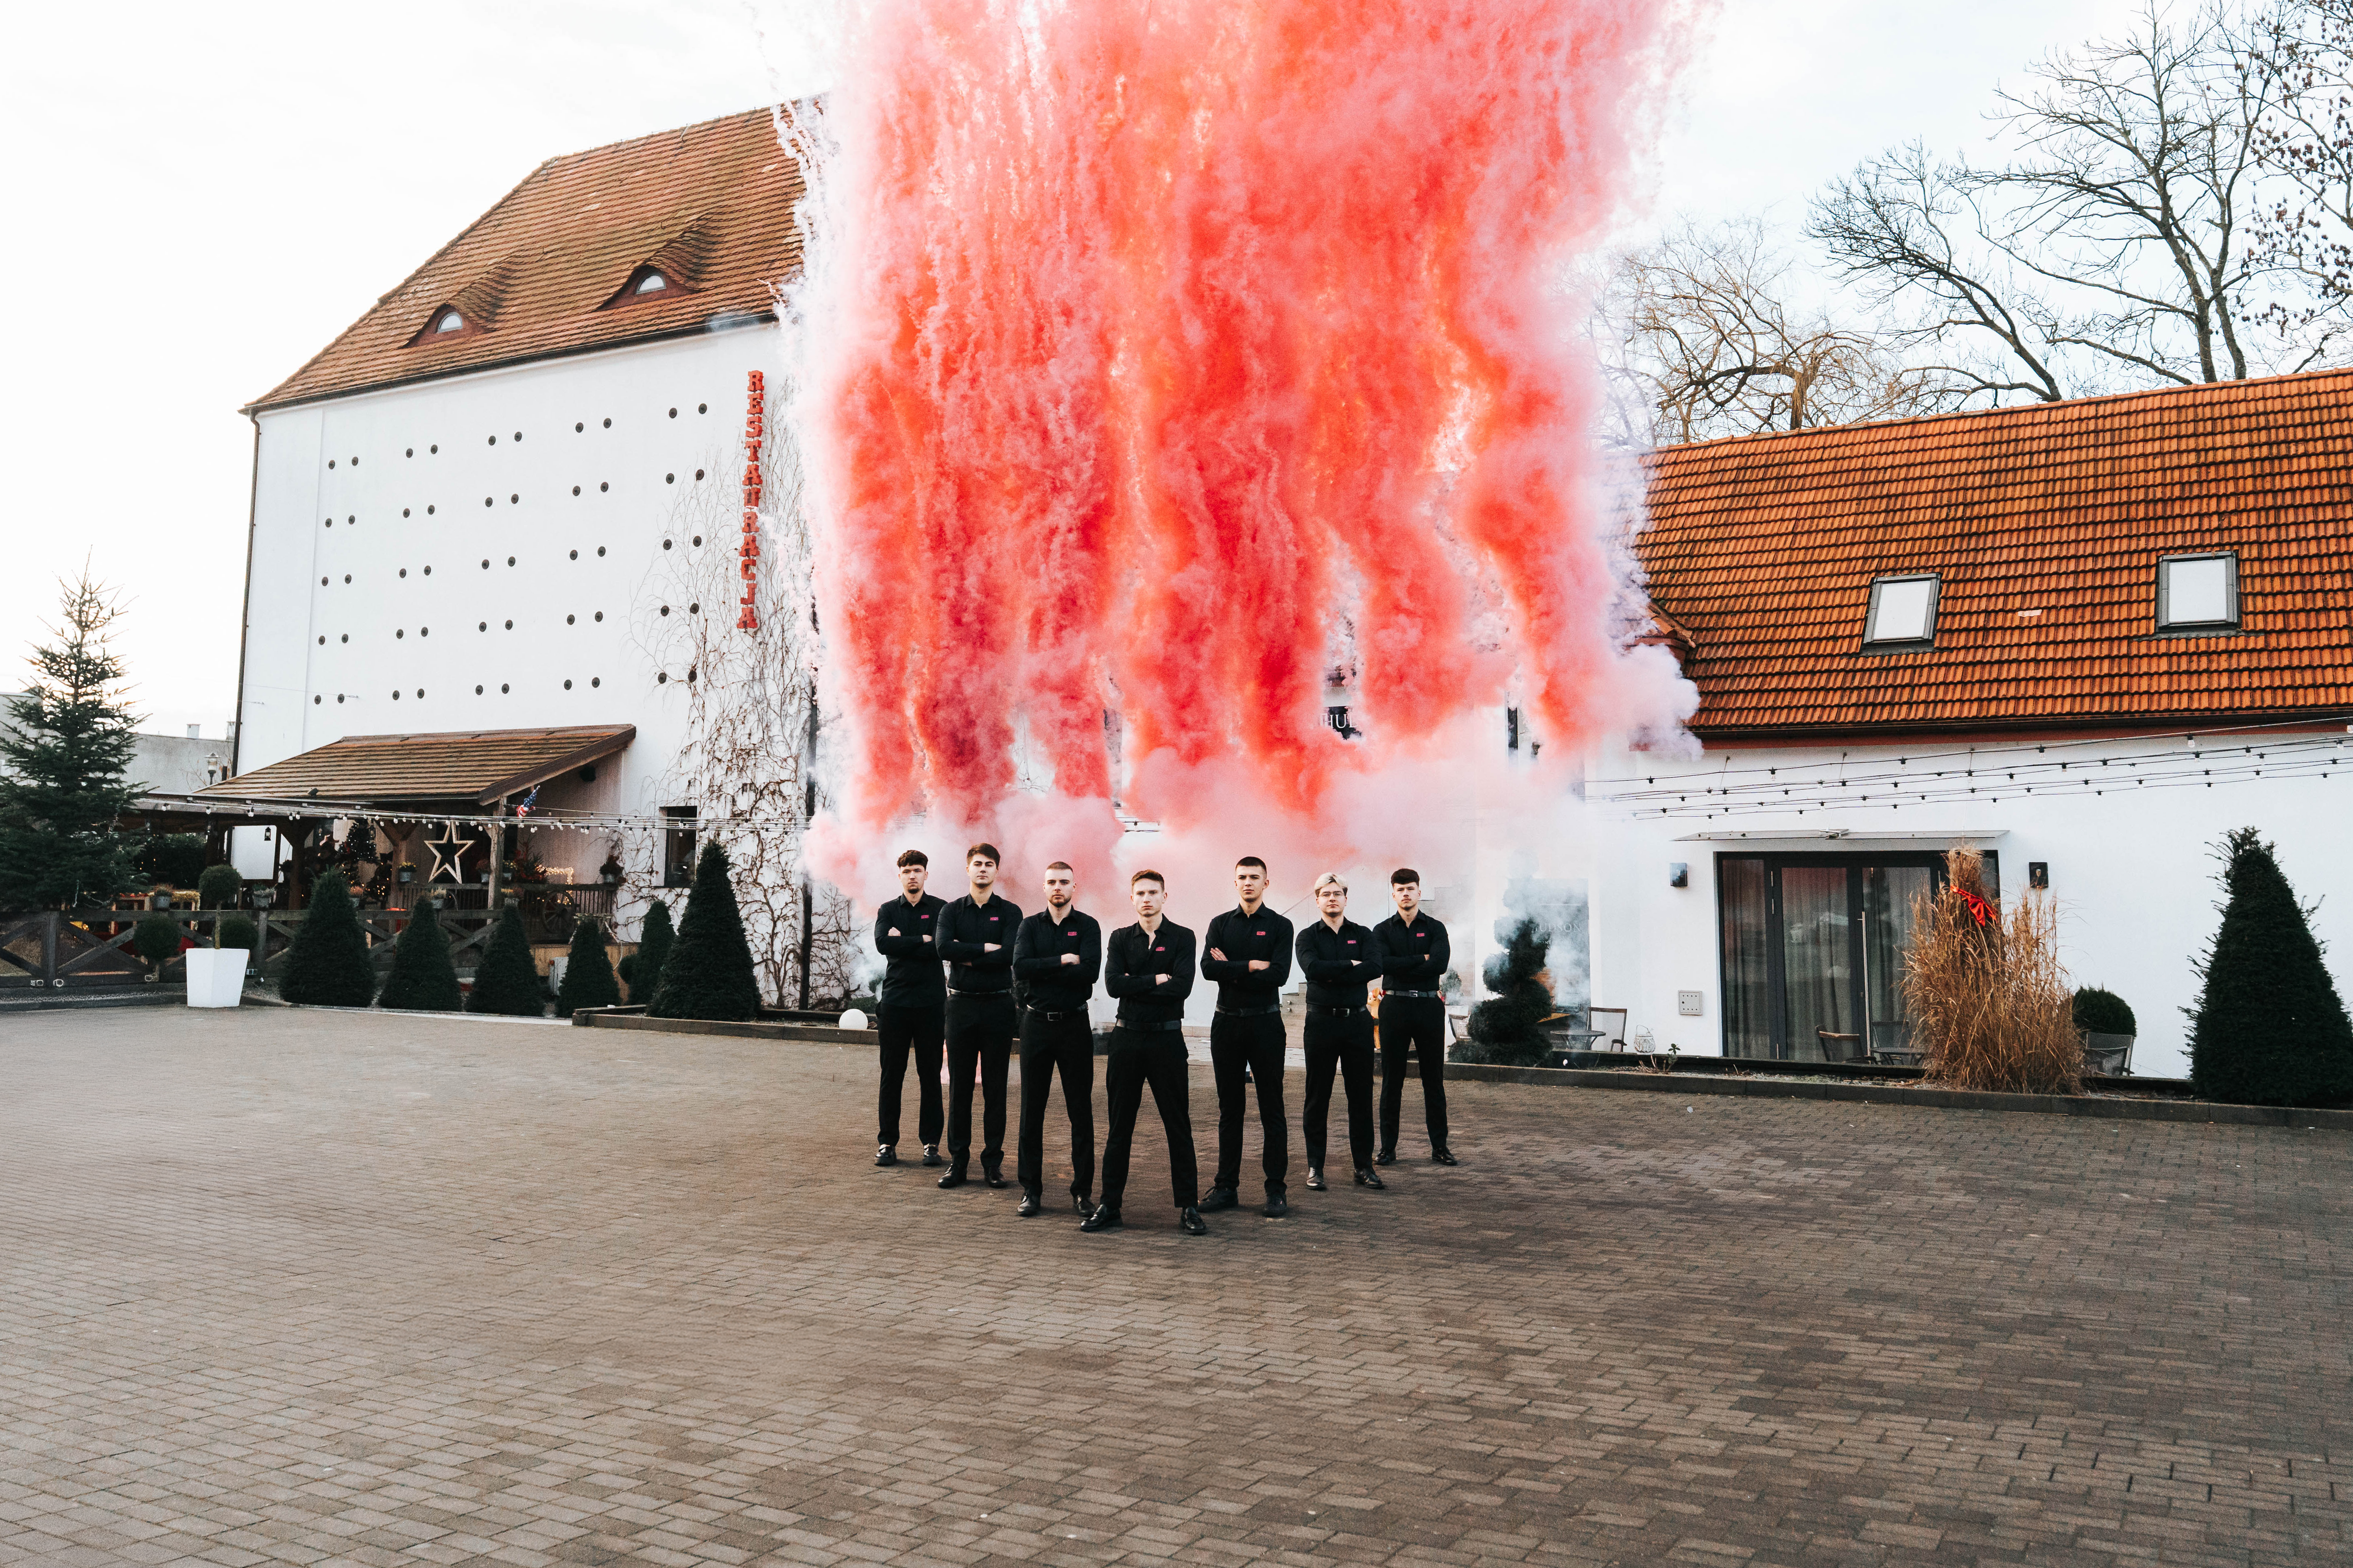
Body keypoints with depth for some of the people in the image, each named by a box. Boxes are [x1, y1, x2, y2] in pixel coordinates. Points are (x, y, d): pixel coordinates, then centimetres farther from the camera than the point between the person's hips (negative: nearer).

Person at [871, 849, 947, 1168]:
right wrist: (922, 941, -9)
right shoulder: (889, 911, 11)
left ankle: (931, 1142, 11)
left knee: (931, 1075, 3)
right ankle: (887, 1142, 11)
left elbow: (943, 948, -10)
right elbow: (882, 944, -8)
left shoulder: (941, 909, 5)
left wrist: (902, 942, -6)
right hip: (896, 1001, 1)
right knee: (892, 1075, 3)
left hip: (931, 1001, -1)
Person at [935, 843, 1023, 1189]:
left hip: (998, 1005, -1)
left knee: (995, 1087, 3)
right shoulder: (952, 911, 8)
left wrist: (968, 958, -10)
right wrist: (985, 948, -14)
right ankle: (958, 1160, 11)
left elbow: (1009, 954, -13)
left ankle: (993, 1160, 11)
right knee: (960, 1086, 4)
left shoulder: (1010, 912, 3)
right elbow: (944, 947, -11)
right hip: (961, 1004, 1)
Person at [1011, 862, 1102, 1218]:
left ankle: (1083, 1191, 10)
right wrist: (1063, 961, -14)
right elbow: (1020, 968, -10)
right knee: (1032, 1110, 5)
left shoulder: (1088, 927, 2)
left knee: (1081, 1111, 2)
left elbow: (1090, 972, -15)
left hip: (1074, 1024, -1)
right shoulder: (1030, 926, 7)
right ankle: (1031, 1190, 13)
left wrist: (1042, 970, -13)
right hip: (1037, 1024, 2)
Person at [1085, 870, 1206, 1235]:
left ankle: (1189, 1206, 9)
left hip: (1167, 1038, -2)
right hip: (1128, 1038, 2)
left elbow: (1182, 987, -13)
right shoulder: (1120, 939, 9)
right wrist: (1156, 980, -11)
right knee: (1120, 1126, 6)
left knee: (1179, 1125, 2)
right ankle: (1109, 1206, 13)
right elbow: (1113, 983, -7)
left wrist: (1135, 987, -10)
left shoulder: (1182, 938, 2)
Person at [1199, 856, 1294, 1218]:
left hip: (1265, 1023, -3)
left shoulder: (1280, 926, 1)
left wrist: (1231, 970, -10)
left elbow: (1279, 975, -14)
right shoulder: (1221, 924, 9)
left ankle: (1276, 1189, 6)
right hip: (1227, 1022, 3)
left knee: (1272, 1110, 1)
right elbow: (1209, 968, -8)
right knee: (1229, 1109, 9)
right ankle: (1226, 1187, 15)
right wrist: (1252, 966, -14)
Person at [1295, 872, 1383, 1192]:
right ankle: (1315, 1167, 11)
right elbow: (1312, 968, -15)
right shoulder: (1308, 936, 6)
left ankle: (1364, 1166, 12)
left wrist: (1332, 974, -15)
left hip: (1358, 1022, 2)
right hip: (1321, 1021, -1)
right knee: (1317, 1098, 3)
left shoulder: (1362, 935, 10)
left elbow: (1375, 968, -9)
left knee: (1361, 1096, 4)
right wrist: (1350, 966, -11)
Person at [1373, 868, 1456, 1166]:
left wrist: (1401, 967, -10)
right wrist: (1422, 959, -10)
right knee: (1391, 1080, 3)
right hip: (1394, 1007, 0)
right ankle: (1388, 1147, 8)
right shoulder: (1382, 931, 8)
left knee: (1434, 1079, 4)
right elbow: (1380, 963, -11)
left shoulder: (1435, 929, 7)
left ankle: (1439, 1146, 12)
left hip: (1429, 1007, 0)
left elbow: (1441, 963, -11)